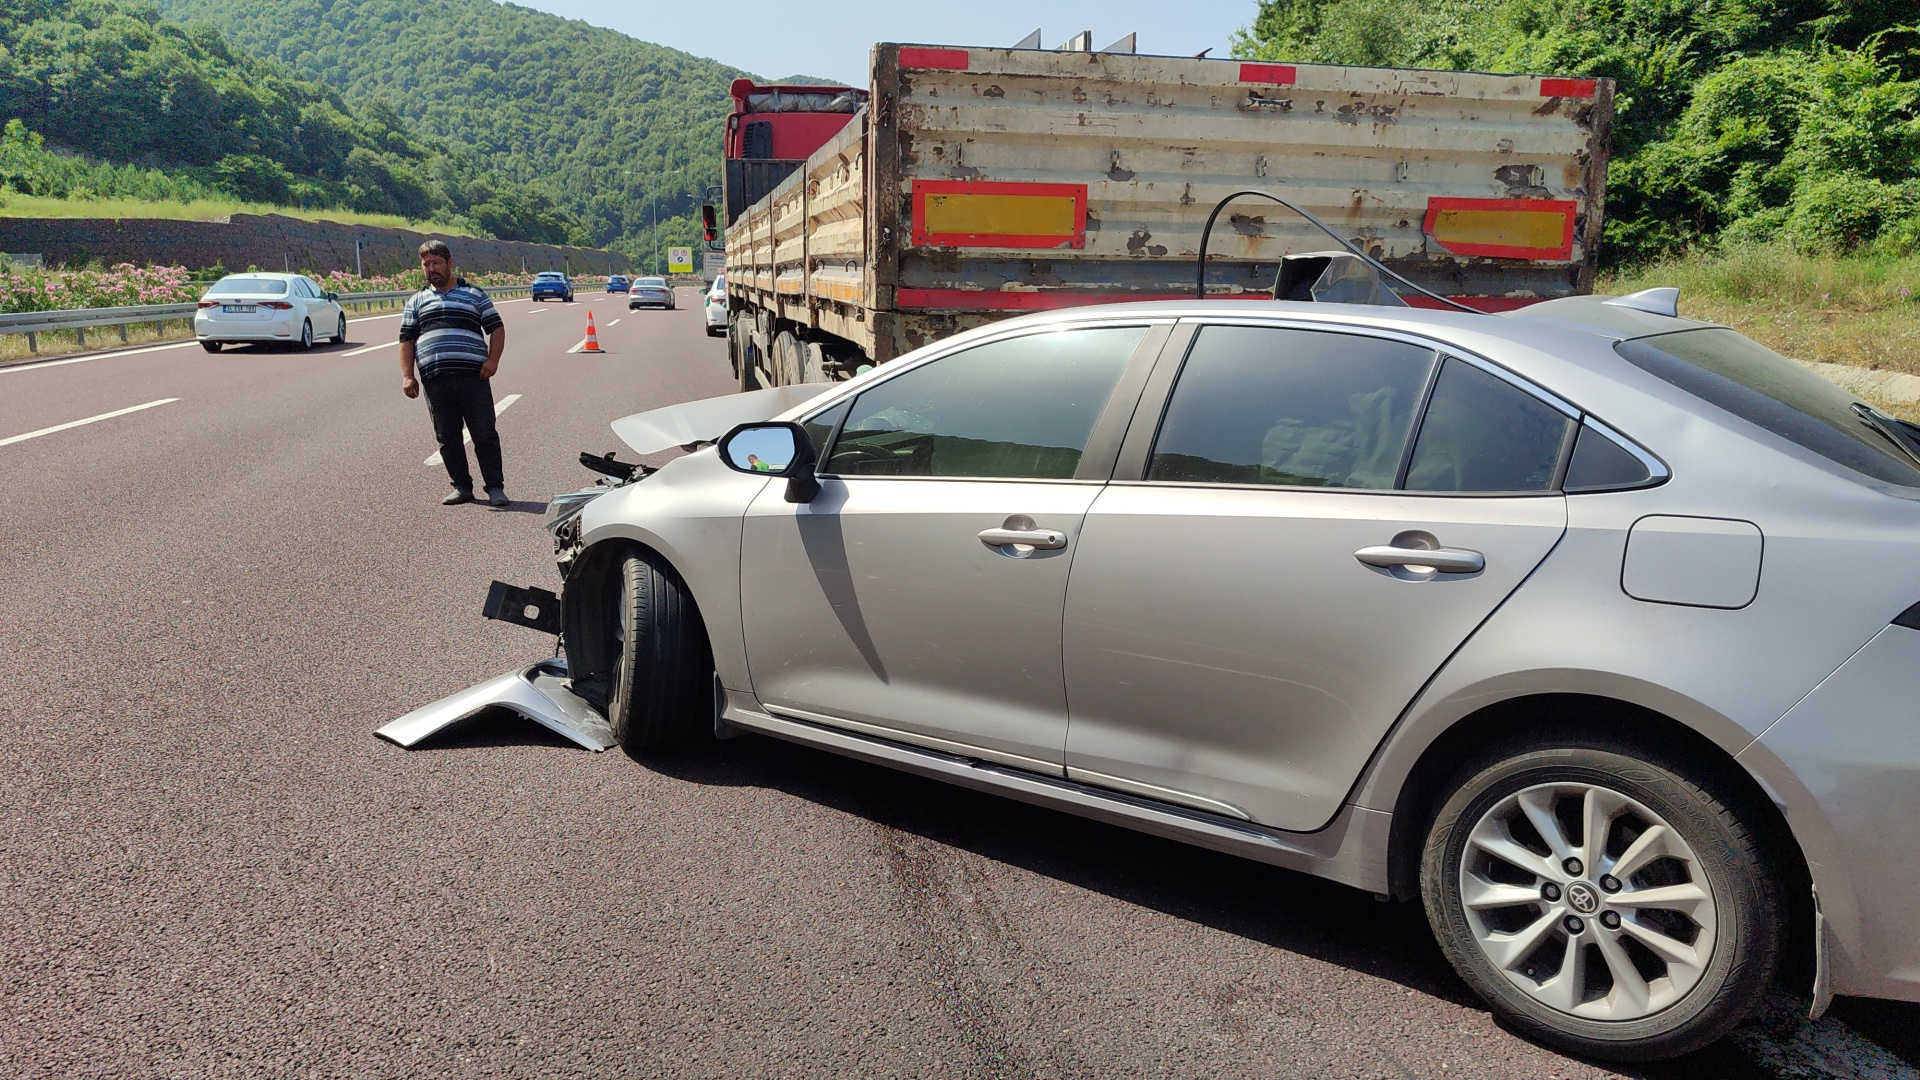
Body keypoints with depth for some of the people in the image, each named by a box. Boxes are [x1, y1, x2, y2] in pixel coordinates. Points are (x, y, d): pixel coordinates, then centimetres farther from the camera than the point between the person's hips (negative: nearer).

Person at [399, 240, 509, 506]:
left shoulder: (474, 294, 13)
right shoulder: (417, 301, 18)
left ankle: (495, 487, 2)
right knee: (448, 438, 6)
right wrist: (407, 376, 3)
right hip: (435, 381, 3)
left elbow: (496, 328, 10)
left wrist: (492, 359, -6)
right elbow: (406, 340, 15)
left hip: (473, 377, -3)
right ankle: (462, 487, 16)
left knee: (485, 434, -4)